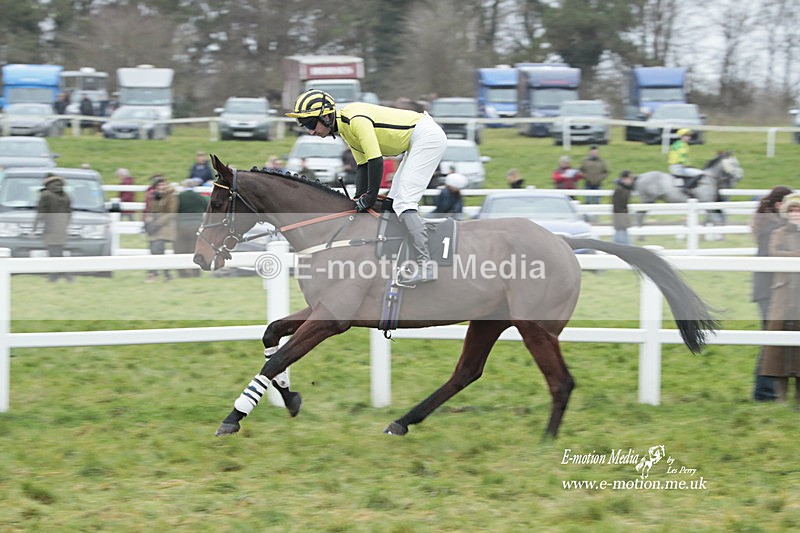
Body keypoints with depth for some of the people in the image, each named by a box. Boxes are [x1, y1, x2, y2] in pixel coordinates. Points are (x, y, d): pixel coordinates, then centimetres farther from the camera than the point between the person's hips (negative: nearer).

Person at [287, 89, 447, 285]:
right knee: (393, 203, 11)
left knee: (403, 203, -17)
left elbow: (376, 161, -25)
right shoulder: (344, 128, 9)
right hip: (418, 142, 10)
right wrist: (359, 199, 3)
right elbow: (362, 164, 13)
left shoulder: (356, 120, -23)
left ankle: (425, 265, -22)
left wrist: (370, 197, -16)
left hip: (427, 135, -10)